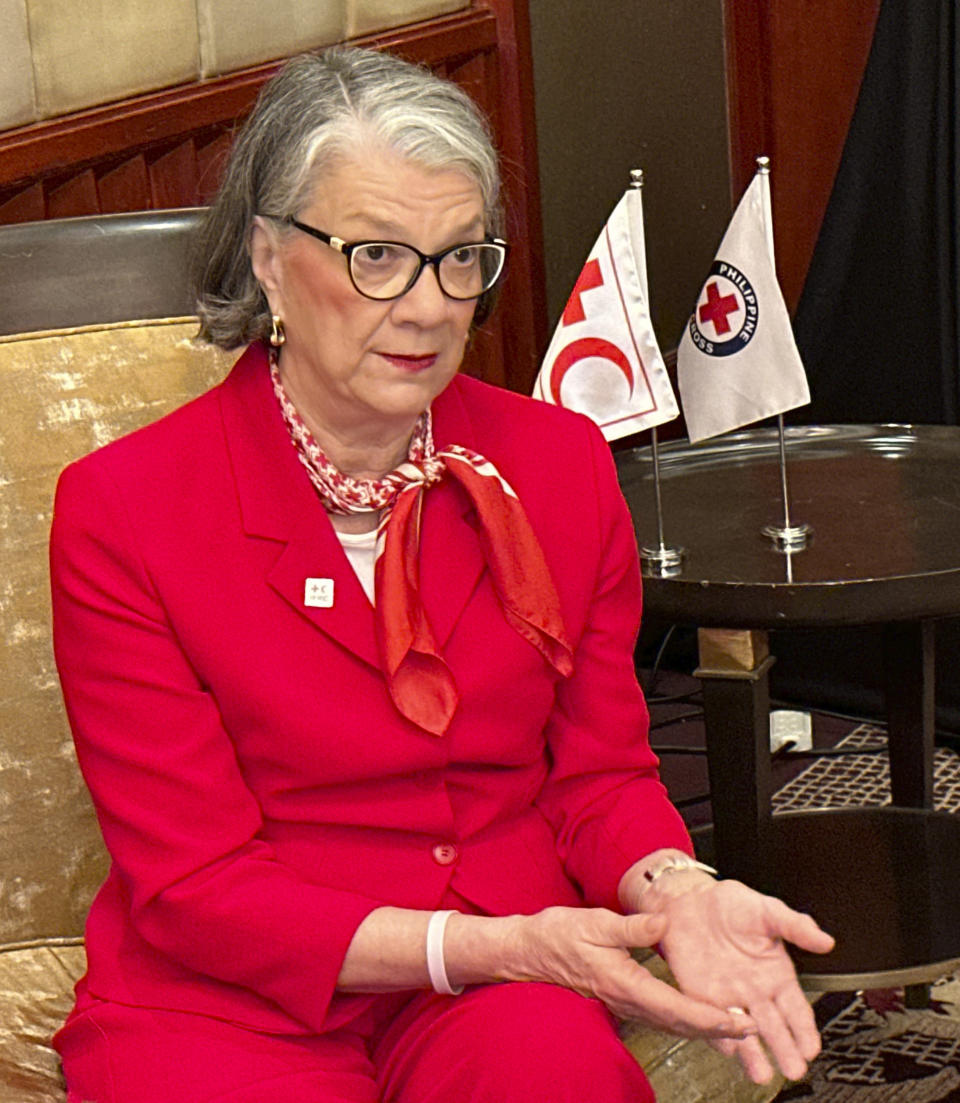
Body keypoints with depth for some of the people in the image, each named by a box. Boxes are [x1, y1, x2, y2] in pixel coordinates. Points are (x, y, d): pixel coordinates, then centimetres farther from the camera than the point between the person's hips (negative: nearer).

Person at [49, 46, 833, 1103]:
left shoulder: (561, 464, 4)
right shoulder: (121, 510, -9)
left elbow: (598, 771, 9)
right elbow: (195, 886, -10)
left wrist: (675, 891, -16)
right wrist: (490, 946, -22)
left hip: (504, 981, 3)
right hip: (232, 1001, -2)